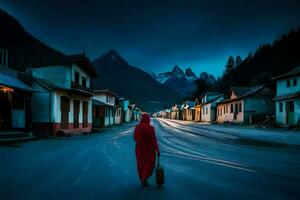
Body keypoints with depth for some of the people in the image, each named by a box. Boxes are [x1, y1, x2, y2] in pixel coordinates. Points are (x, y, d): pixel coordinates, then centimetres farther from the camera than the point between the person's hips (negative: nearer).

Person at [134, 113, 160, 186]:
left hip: (139, 148, 3)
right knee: (150, 164, 10)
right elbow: (154, 139, -15)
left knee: (141, 164, 17)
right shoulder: (151, 128, -14)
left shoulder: (137, 127, -7)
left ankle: (142, 179, 24)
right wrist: (157, 150, -11)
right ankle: (144, 179, -7)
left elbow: (134, 138, 1)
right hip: (149, 148, -3)